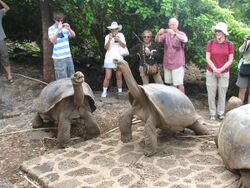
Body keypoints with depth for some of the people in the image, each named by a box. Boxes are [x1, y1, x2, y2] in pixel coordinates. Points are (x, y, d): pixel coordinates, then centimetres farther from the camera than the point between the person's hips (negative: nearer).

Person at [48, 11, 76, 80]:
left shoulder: (65, 26, 9)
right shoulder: (51, 29, -5)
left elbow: (73, 35, 6)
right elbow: (52, 40, -18)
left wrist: (69, 29, -13)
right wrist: (58, 30, -26)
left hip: (68, 55, 5)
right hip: (59, 57, -5)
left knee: (71, 77, 12)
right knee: (62, 79, -6)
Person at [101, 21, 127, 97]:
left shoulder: (121, 35, 5)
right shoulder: (107, 36, 3)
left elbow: (124, 46, -2)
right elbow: (106, 47, -7)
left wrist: (119, 40, -17)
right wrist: (109, 39, -21)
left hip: (119, 59, 1)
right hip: (109, 59, -1)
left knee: (119, 77, 3)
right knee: (107, 77, -5)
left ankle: (120, 91, 11)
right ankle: (104, 91, 4)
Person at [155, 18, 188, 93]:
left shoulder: (181, 34, -1)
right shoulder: (166, 34, 8)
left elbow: (185, 40, -25)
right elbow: (157, 40, -8)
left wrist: (174, 33, -41)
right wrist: (158, 34, -32)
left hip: (177, 63, -4)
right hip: (167, 63, 4)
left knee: (179, 84, -7)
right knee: (171, 83, 13)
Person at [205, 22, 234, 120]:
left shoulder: (230, 44, -2)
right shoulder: (210, 43, -2)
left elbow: (230, 60, -3)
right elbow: (207, 58, -4)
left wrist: (221, 70, -13)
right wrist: (215, 69, -14)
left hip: (224, 73, 0)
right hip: (211, 73, 0)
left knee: (222, 94, 6)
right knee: (211, 94, 4)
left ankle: (221, 113, 22)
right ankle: (212, 113, 17)